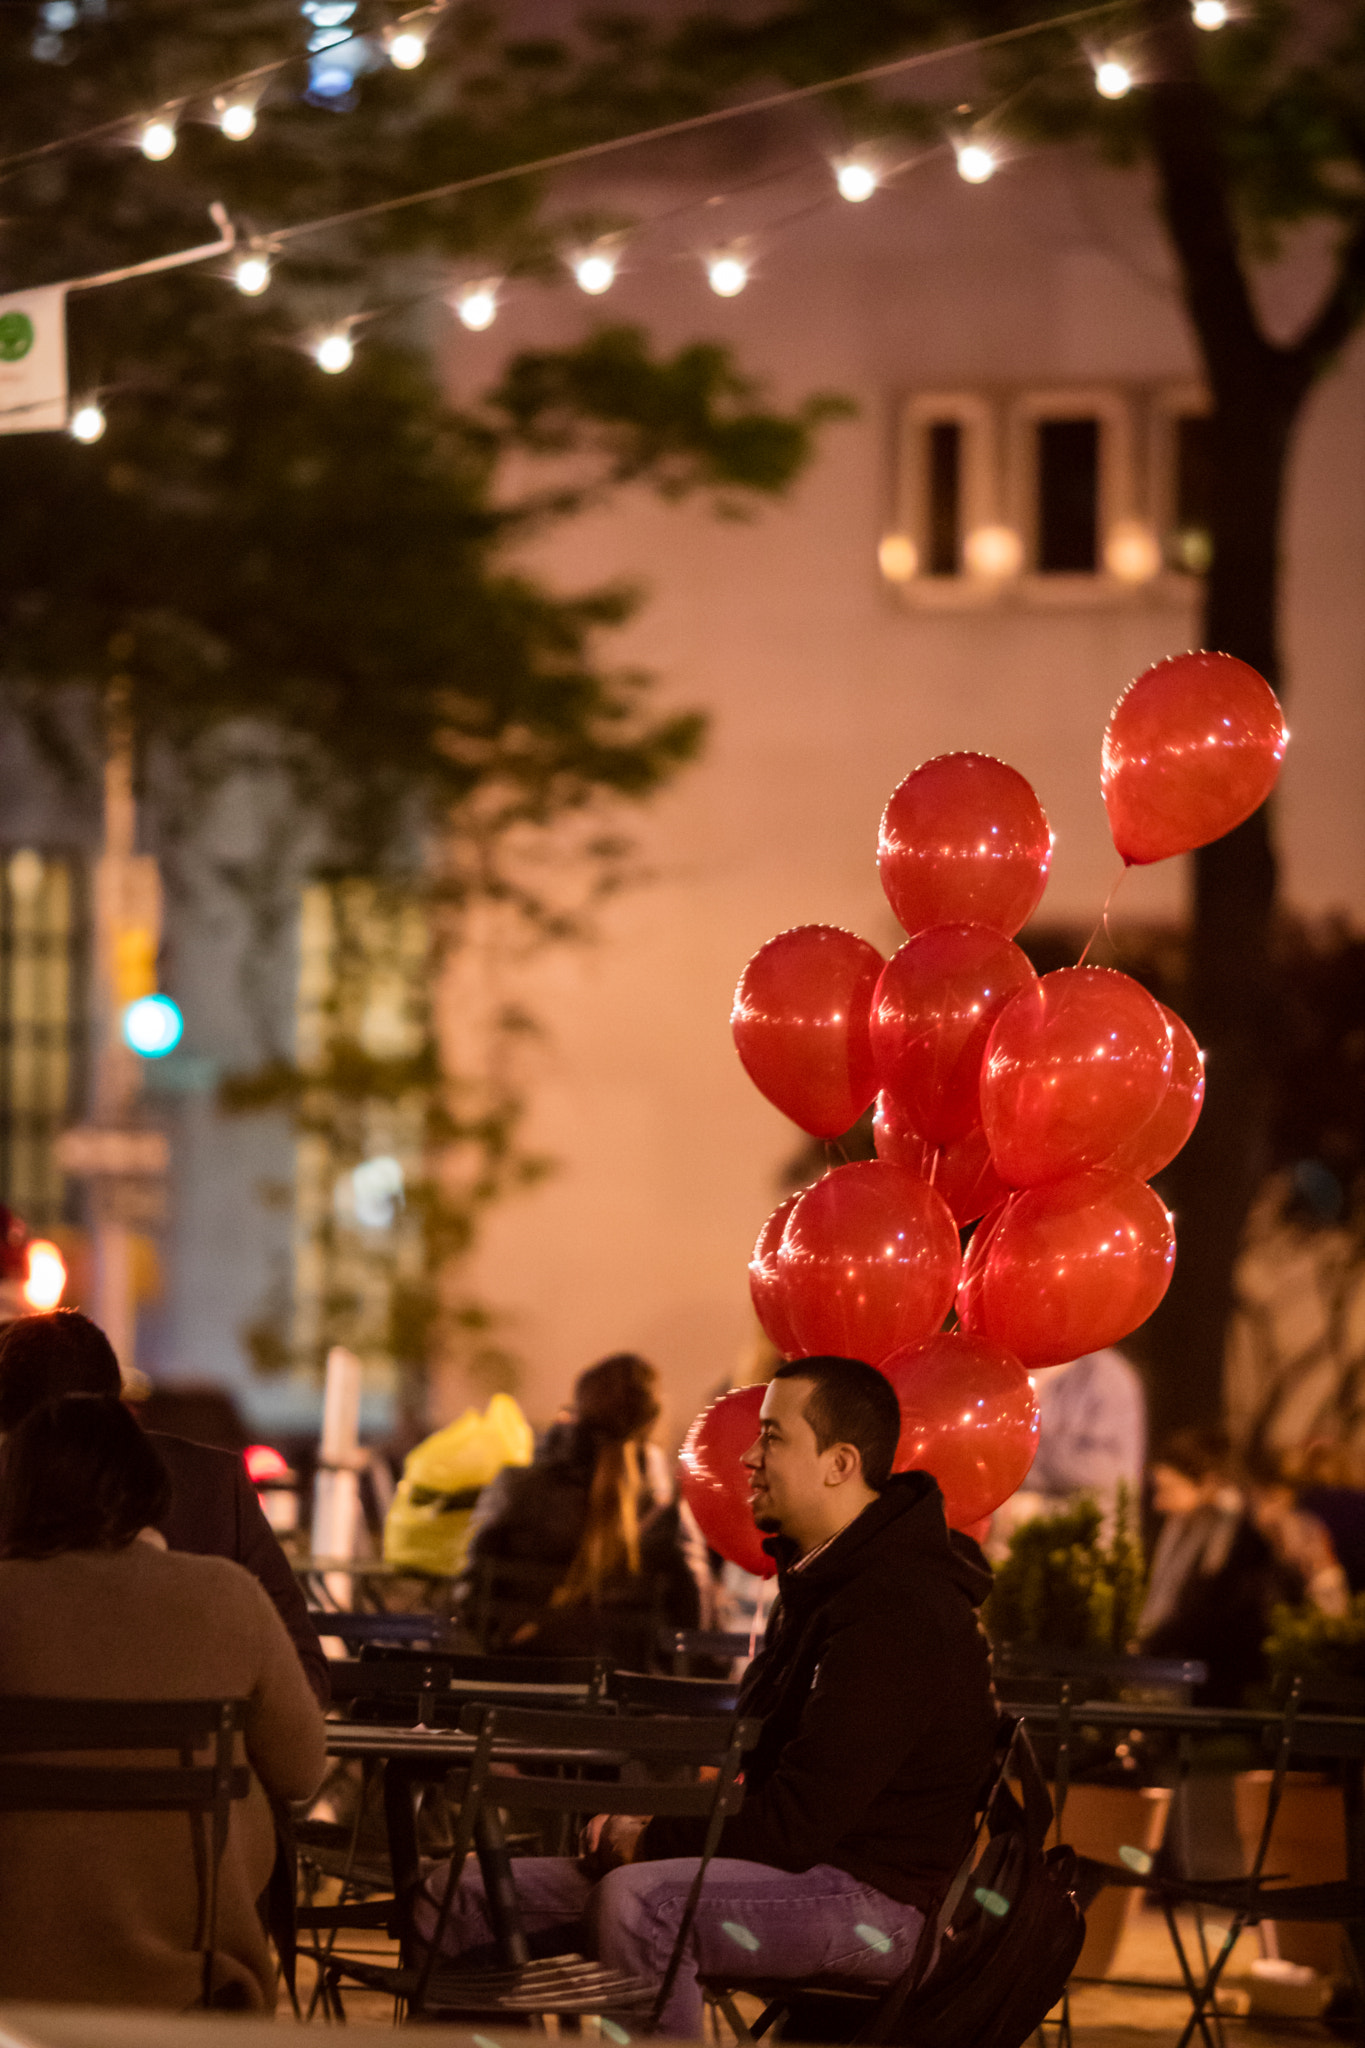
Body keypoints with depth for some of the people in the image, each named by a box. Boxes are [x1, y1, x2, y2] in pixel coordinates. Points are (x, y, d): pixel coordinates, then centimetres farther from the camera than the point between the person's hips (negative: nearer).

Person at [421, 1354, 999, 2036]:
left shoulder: (895, 1613, -19)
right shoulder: (818, 1580, 16)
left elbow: (797, 1824, -24)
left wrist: (652, 1841, -9)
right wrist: (640, 1816, 6)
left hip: (874, 1897, -10)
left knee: (633, 1901, -38)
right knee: (460, 1897, 0)